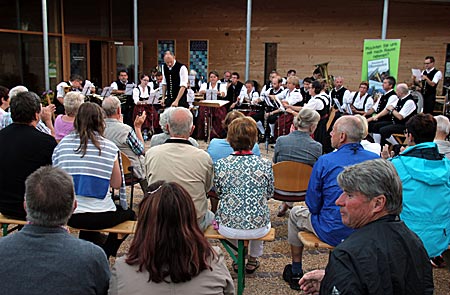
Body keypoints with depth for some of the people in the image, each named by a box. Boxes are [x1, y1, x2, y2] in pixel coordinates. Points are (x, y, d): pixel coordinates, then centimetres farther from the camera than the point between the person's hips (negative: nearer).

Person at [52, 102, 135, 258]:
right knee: (129, 213, 25)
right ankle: (105, 253, 18)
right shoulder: (109, 147, -7)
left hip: (68, 215, 4)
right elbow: (116, 184, 1)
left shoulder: (63, 144, -1)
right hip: (100, 217, -4)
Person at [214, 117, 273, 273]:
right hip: (258, 229, 0)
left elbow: (218, 193, 5)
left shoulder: (220, 165, -10)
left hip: (227, 228, 0)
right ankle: (253, 260, 45)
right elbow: (270, 193, 4)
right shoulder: (265, 164, -10)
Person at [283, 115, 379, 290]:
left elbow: (313, 205, -10)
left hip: (333, 233, -4)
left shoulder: (325, 161, -16)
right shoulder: (376, 160, -5)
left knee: (295, 213, 23)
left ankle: (296, 272, 33)